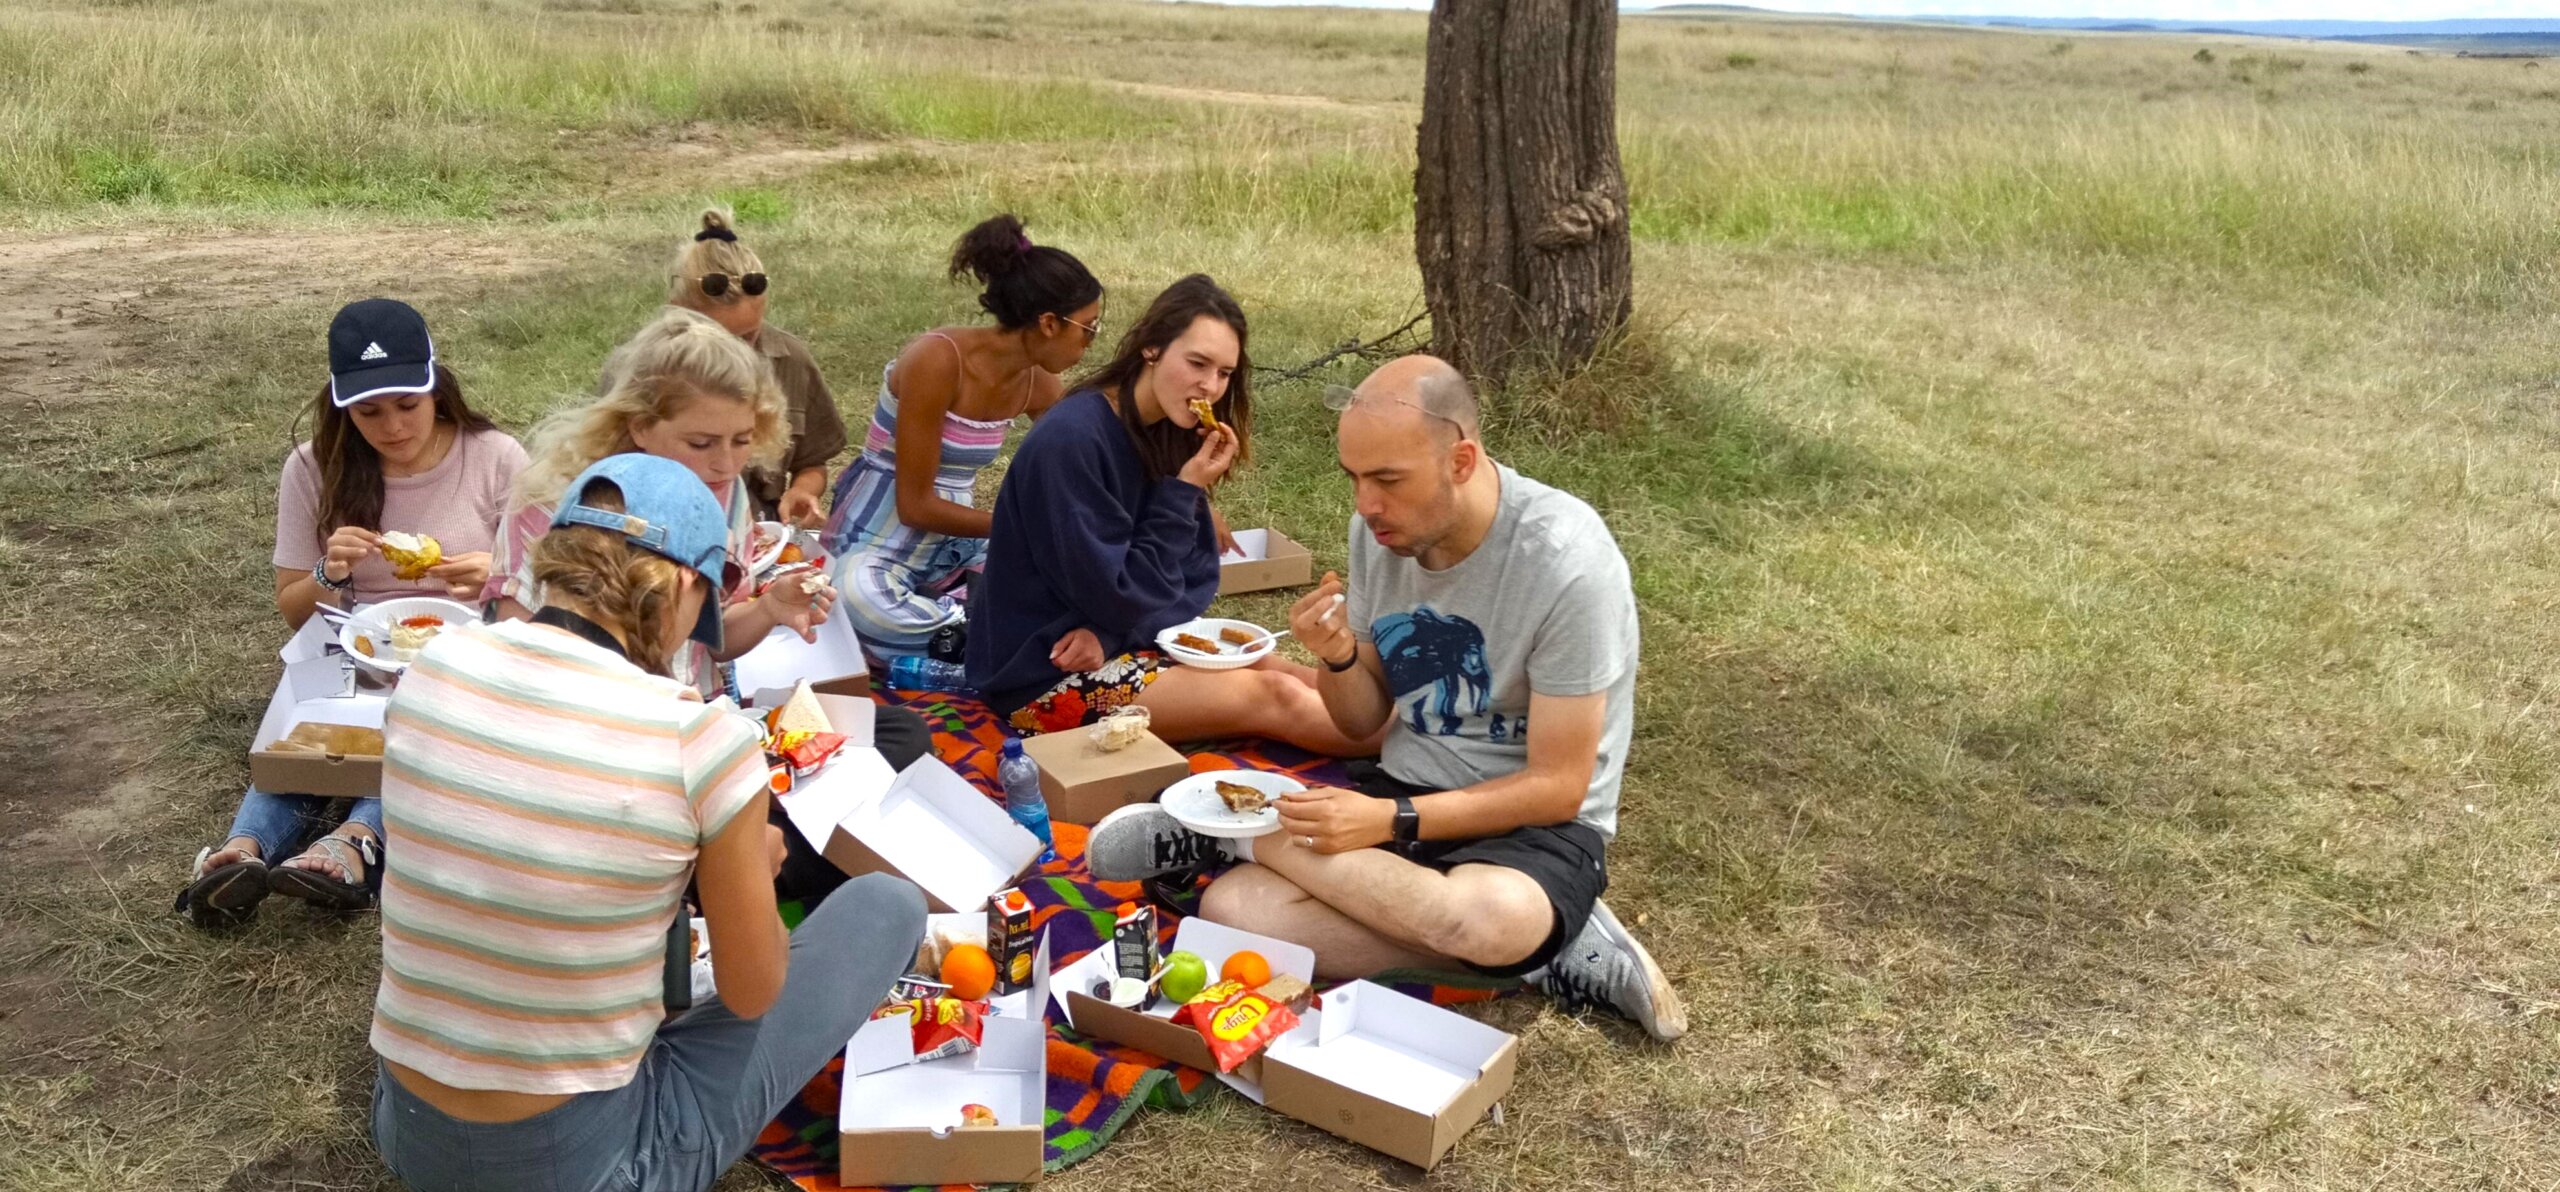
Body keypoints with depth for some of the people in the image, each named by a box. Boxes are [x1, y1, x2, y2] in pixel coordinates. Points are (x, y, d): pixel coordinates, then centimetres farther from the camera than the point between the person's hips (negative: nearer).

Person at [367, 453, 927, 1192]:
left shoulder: (435, 666, -7)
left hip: (406, 1131, 6)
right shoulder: (701, 741, -22)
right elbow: (752, 993, -8)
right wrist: (753, 865, 12)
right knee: (888, 904, 10)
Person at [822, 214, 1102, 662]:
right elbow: (916, 506, -19)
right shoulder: (939, 360, -21)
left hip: (955, 548, 7)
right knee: (865, 597, -41)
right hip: (878, 546, -7)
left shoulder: (1037, 383, 1)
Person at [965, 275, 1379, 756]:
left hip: (1122, 643, 8)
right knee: (1270, 697, -18)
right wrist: (1184, 492, -22)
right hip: (1042, 677, -8)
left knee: (1290, 677, -8)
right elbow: (1121, 598, -21)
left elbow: (1197, 576, 3)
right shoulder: (1071, 440, -23)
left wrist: (1112, 633, -14)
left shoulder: (1168, 435, 2)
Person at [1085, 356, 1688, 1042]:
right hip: (1406, 786, 5)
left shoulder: (1567, 561, -22)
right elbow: (1364, 721, 6)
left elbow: (1556, 787, -19)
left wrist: (1393, 821, -27)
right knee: (1231, 907, -20)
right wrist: (1338, 657, -17)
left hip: (1538, 824, -5)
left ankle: (1234, 830, -14)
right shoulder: (1382, 528, -3)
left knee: (1495, 915, -41)